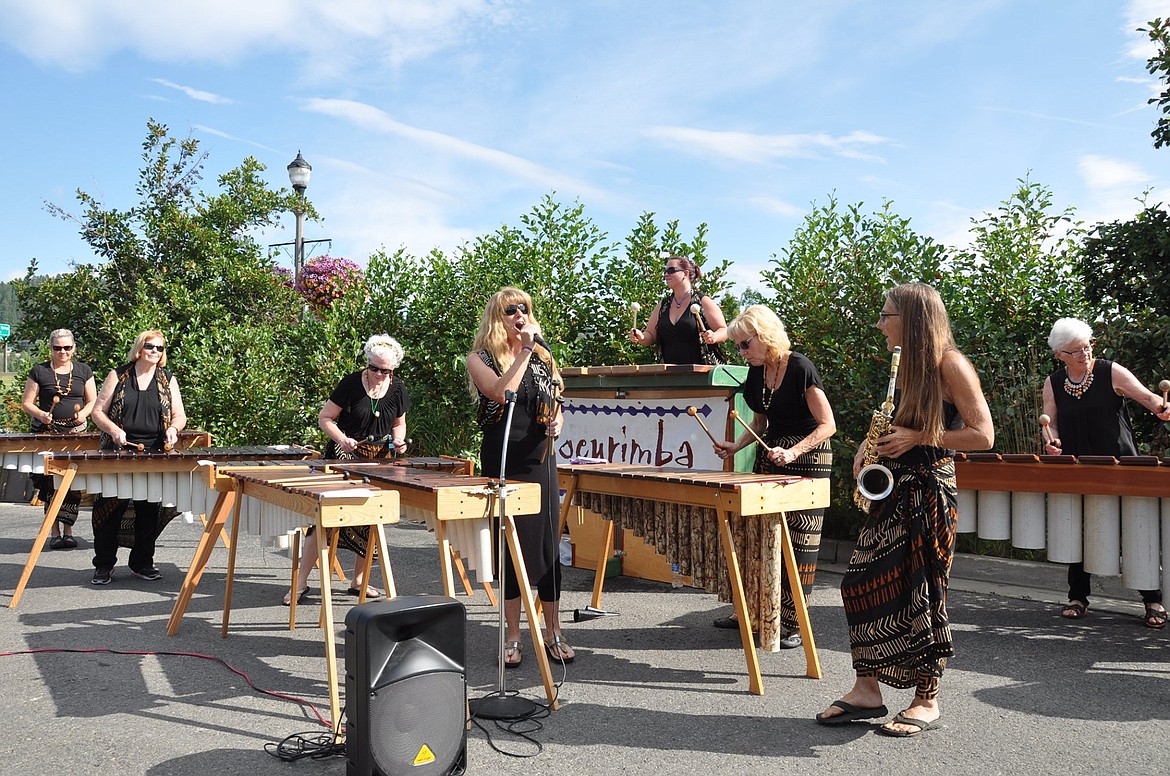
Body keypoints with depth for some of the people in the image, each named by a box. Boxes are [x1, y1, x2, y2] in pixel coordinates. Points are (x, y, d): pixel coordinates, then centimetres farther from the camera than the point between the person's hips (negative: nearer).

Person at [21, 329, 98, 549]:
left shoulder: (83, 371, 10)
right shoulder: (39, 372, 5)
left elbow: (92, 401, 13)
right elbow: (26, 403, 5)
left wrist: (83, 413, -8)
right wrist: (40, 414, -14)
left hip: (76, 433, 1)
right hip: (47, 434, -1)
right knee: (51, 482, -3)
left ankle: (68, 531, 4)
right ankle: (55, 533, 2)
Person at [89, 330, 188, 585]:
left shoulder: (168, 380, 11)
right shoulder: (118, 375, 5)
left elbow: (179, 415, 10)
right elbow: (97, 411, 5)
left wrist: (173, 427, -13)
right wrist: (113, 429, -14)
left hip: (155, 454, 2)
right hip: (118, 451, -1)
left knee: (150, 511, 5)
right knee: (109, 508, -1)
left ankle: (142, 563, 17)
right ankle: (103, 565, 10)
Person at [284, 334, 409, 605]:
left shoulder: (398, 390, 2)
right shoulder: (351, 384, -9)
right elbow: (325, 418, -4)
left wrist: (398, 440, -4)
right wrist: (342, 439, -20)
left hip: (379, 461, 4)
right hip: (343, 457, -4)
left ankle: (359, 581, 20)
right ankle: (301, 581, 0)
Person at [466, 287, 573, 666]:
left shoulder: (542, 356, 13)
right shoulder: (480, 357, 0)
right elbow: (502, 393, -19)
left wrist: (556, 423, -1)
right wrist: (525, 349, -17)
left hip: (540, 461, 3)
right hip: (502, 463, -3)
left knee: (548, 546, 4)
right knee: (509, 548, 2)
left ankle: (553, 632, 16)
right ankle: (513, 636, 14)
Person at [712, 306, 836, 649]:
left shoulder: (800, 368, -16)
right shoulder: (756, 373, 5)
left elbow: (827, 424, -15)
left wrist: (791, 453, -26)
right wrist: (736, 446, 1)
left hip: (807, 459, -7)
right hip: (770, 455, 7)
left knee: (798, 543, -1)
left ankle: (793, 624, 7)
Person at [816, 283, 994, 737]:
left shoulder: (949, 364, -10)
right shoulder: (907, 364, 14)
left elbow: (983, 435, -13)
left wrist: (918, 438, -17)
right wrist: (872, 444, 8)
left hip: (930, 490, -8)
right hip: (894, 486, 8)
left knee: (921, 594, -2)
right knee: (861, 581, 4)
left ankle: (926, 702, 13)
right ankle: (867, 691, 14)